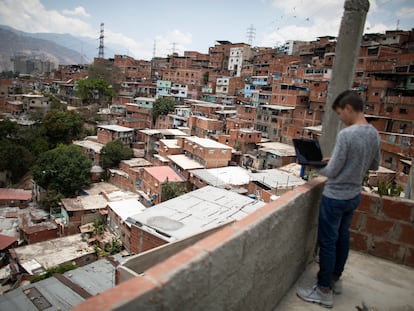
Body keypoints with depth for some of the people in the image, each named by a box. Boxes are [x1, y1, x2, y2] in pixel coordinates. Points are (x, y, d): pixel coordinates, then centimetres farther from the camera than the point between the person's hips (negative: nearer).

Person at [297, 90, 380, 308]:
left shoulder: (346, 134, -24)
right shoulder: (374, 134, 2)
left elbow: (332, 171, -21)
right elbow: (374, 165, 15)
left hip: (335, 197, -8)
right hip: (354, 196, 8)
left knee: (327, 242, 4)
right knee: (342, 238, 21)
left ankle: (324, 291, 16)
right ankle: (336, 279, 37)